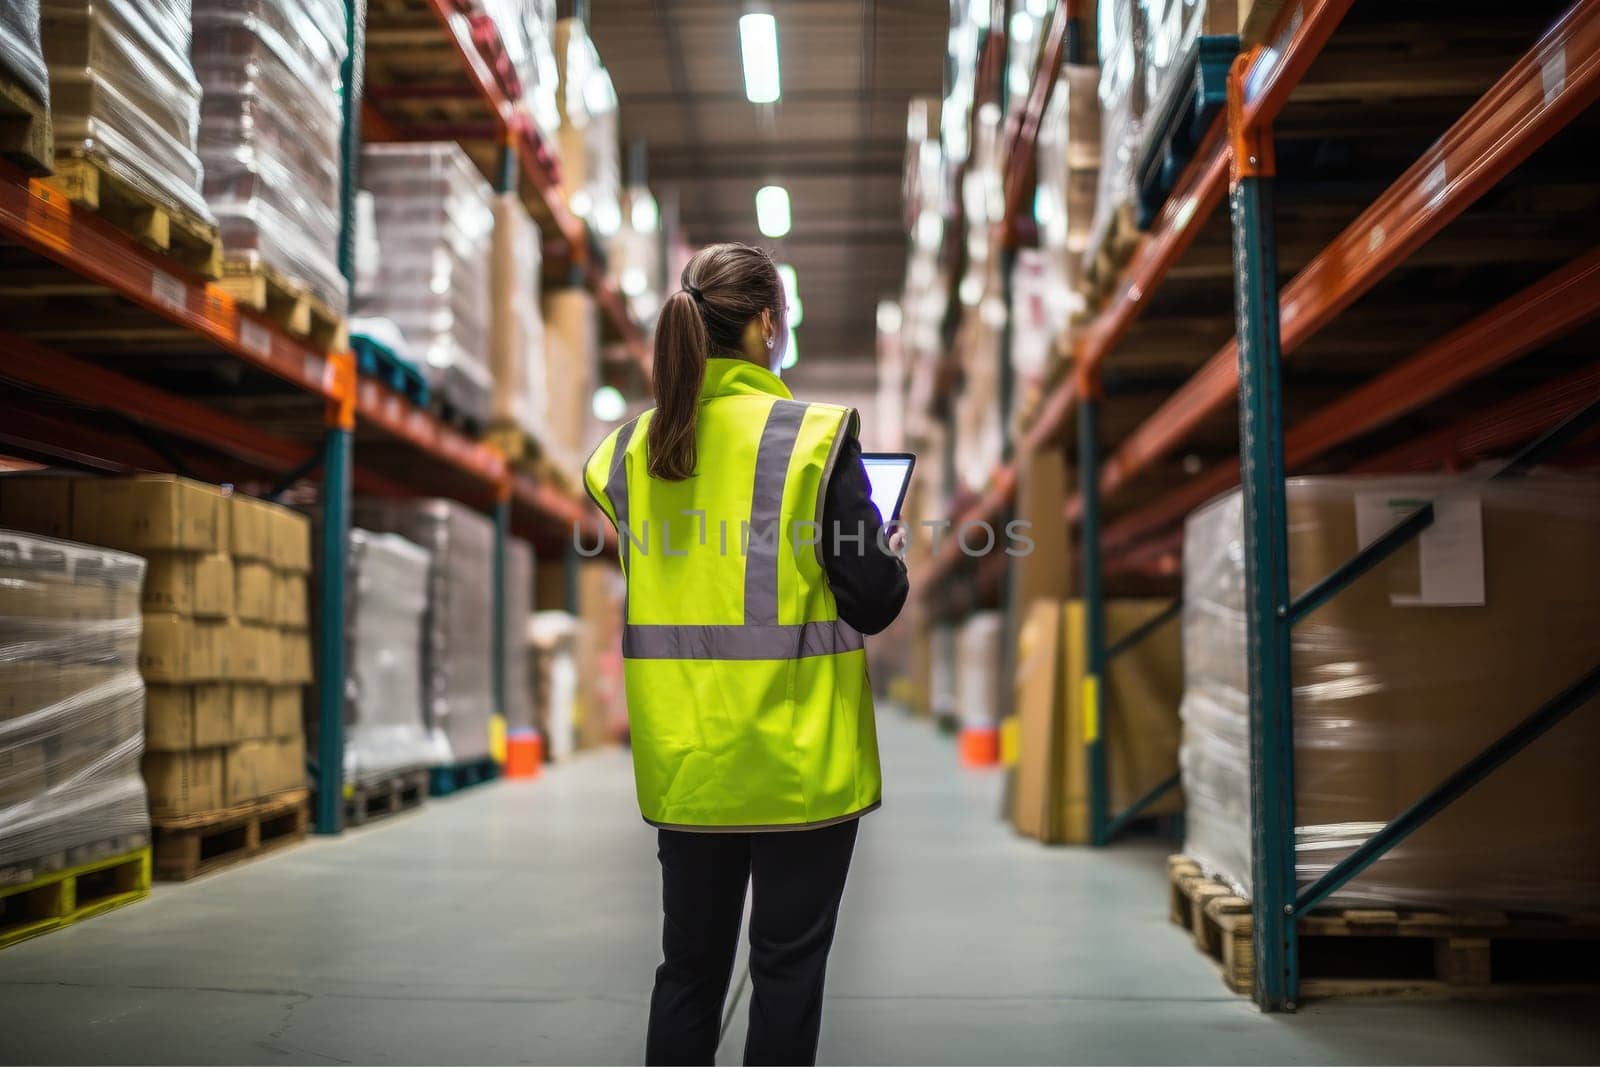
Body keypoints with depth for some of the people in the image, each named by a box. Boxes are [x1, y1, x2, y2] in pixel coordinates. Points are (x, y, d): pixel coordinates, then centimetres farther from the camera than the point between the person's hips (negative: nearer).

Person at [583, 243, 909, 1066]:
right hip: (797, 752, -4)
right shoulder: (814, 437, -12)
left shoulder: (634, 445, 2)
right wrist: (890, 564, 10)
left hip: (682, 753, 5)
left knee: (689, 962, 16)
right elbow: (874, 601, -10)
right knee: (788, 965, 8)